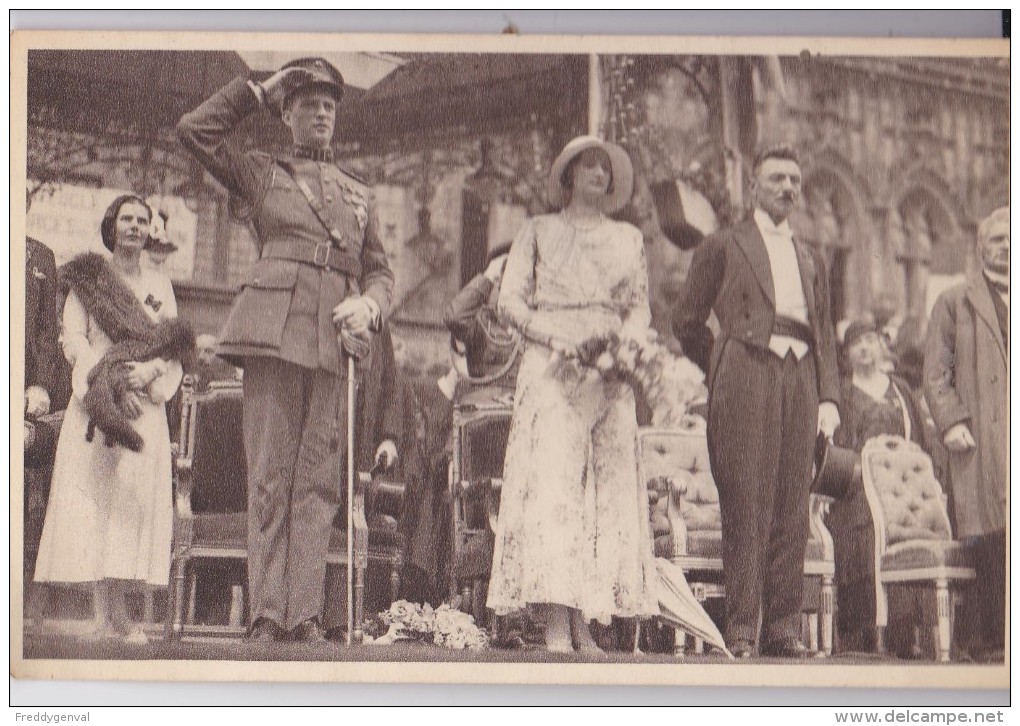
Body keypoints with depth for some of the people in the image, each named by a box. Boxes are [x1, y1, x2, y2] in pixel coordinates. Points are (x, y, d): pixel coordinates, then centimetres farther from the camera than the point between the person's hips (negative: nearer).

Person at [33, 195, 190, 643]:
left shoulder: (160, 287, 18)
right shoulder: (88, 277, 11)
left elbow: (175, 348, 9)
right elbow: (73, 338, 0)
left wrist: (148, 372, -12)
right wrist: (108, 381, -14)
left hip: (144, 404, 2)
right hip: (93, 402, -2)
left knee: (134, 501, -8)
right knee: (90, 499, -9)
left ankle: (118, 615, -9)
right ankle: (103, 614, -11)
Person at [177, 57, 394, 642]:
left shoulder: (360, 193, 24)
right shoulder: (261, 173, 17)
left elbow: (380, 271, 21)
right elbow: (195, 130, 8)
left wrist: (368, 307, -2)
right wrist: (259, 90, 13)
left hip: (334, 341, 3)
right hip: (274, 330, -3)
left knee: (319, 478, -3)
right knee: (270, 474, -6)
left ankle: (306, 615, -3)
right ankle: (267, 615, -5)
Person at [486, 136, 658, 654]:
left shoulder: (629, 239, 21)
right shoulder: (538, 232, 13)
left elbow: (641, 308, 15)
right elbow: (510, 301, 5)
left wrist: (624, 343, -7)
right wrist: (557, 337, -12)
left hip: (610, 372, 3)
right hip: (551, 371, -3)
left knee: (608, 488, -5)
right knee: (552, 482, -14)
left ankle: (584, 622, -5)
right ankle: (555, 626, -17)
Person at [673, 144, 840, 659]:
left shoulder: (812, 260, 27)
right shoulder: (722, 247, 13)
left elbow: (825, 334, 22)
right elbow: (687, 320, 10)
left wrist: (829, 396, 9)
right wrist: (722, 372, 7)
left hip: (799, 378, 4)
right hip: (746, 375, -4)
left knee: (791, 510, 1)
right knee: (746, 506, -9)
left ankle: (783, 628, 4)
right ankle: (741, 630, -8)